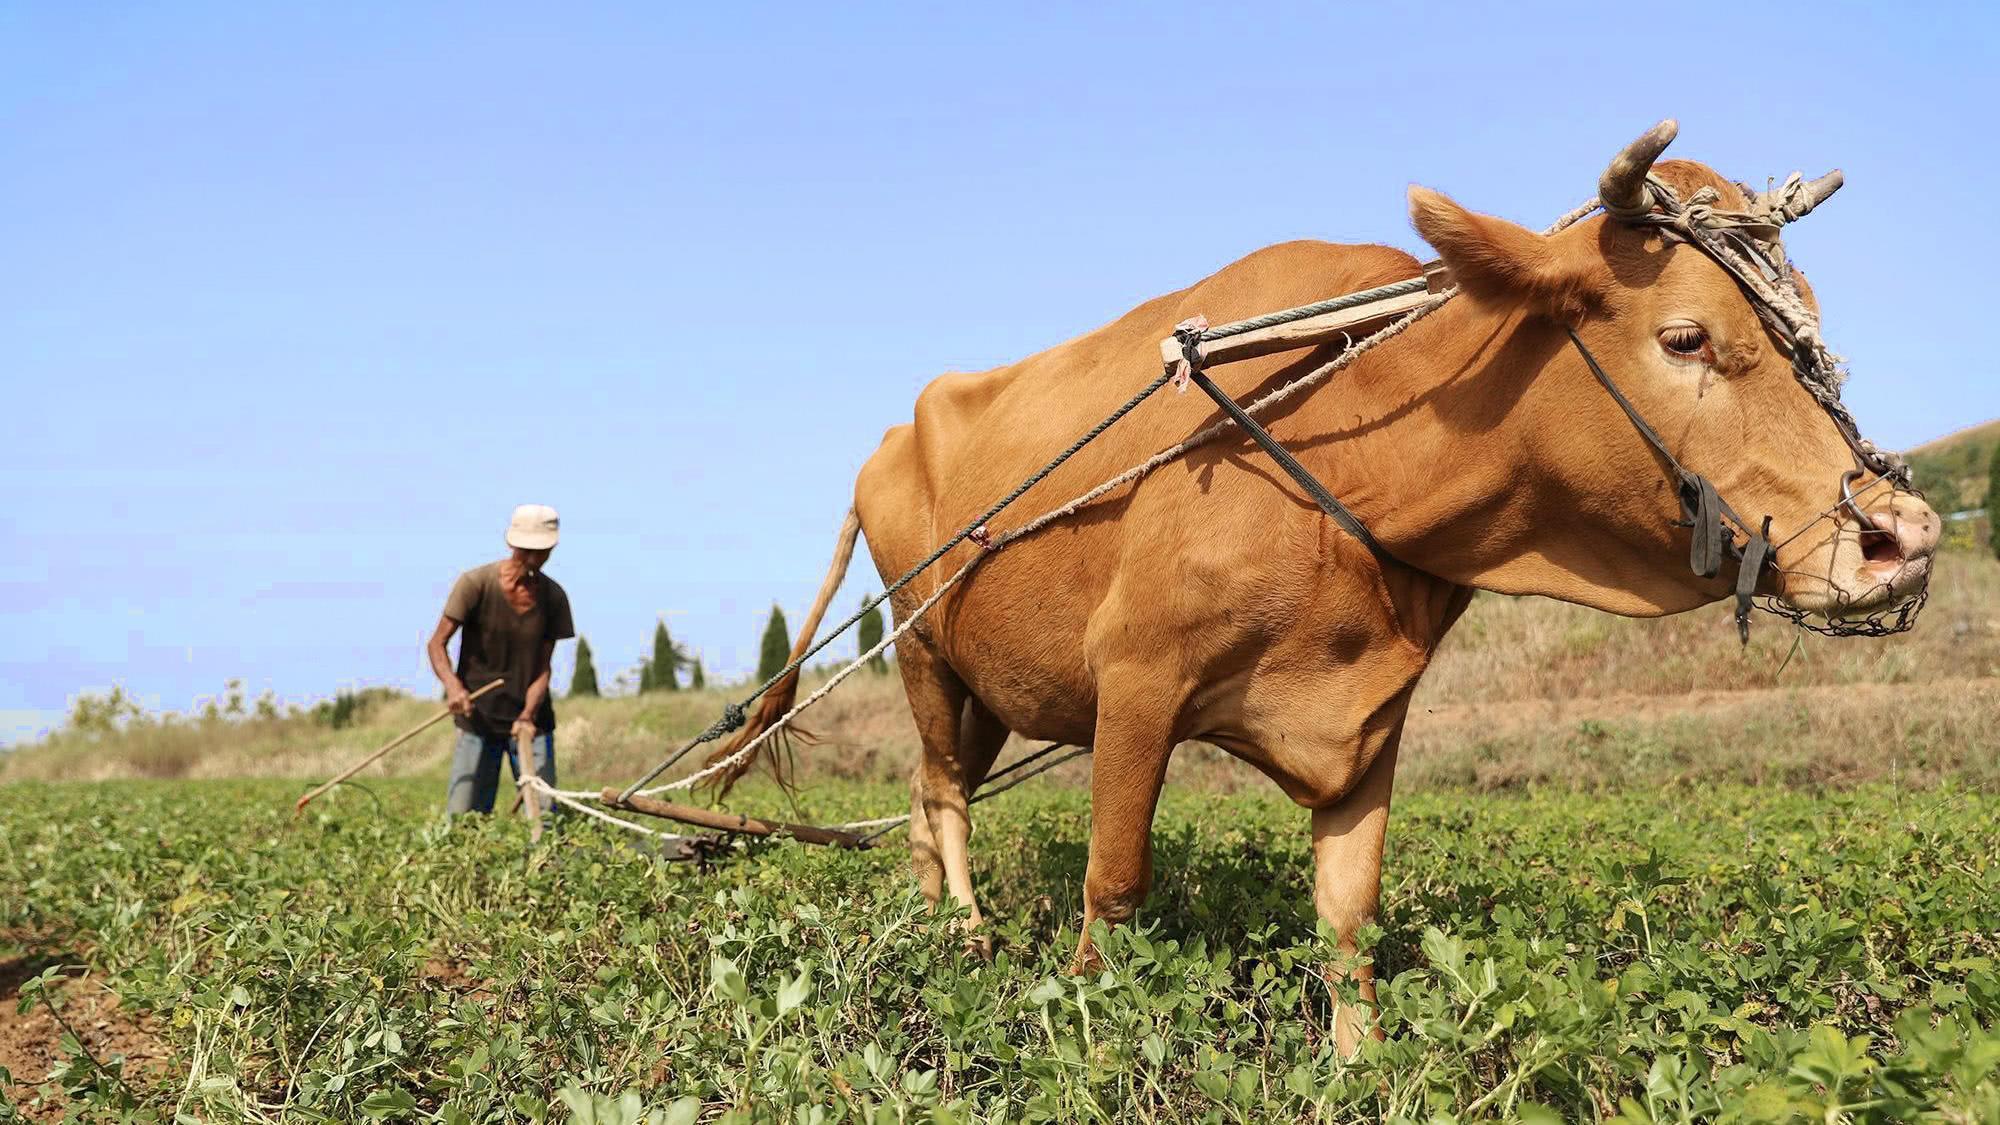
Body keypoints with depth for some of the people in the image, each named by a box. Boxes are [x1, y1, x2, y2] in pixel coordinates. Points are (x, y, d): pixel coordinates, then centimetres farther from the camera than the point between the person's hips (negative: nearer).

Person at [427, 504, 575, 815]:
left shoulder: (553, 598, -2)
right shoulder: (476, 583, -10)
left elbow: (543, 668, -4)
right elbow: (437, 643, -9)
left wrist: (528, 715, -21)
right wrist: (452, 686, -28)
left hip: (531, 719, 2)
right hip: (478, 718, -2)